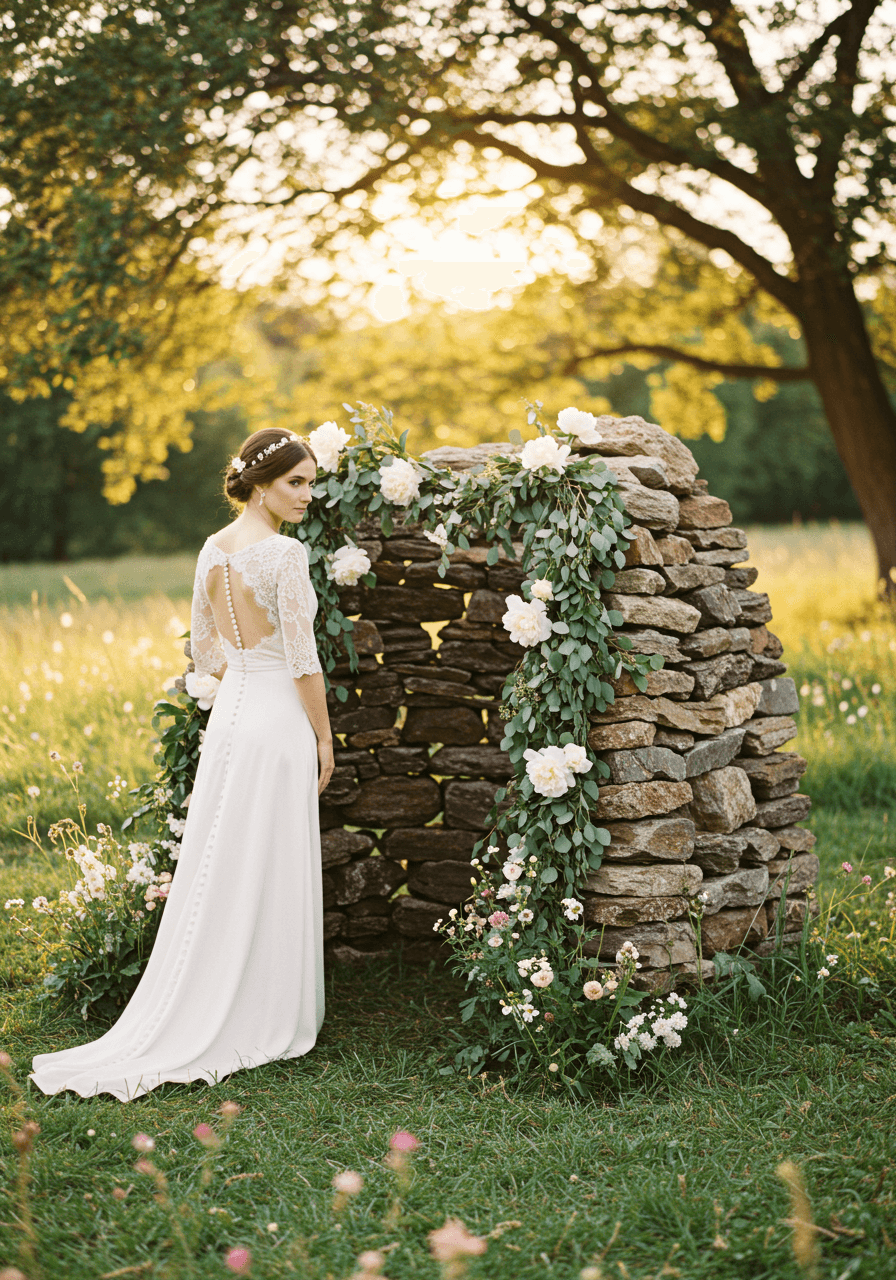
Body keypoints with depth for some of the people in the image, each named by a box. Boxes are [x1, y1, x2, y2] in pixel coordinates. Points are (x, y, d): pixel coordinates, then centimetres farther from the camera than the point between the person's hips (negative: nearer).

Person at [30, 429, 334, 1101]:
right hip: (279, 722, -7)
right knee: (271, 875, 2)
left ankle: (202, 1017, 16)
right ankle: (264, 1020, 11)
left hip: (228, 715, 7)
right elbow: (303, 659, -15)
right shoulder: (285, 553, -16)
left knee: (217, 872, 11)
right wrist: (325, 736, -6)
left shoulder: (212, 550, 8)